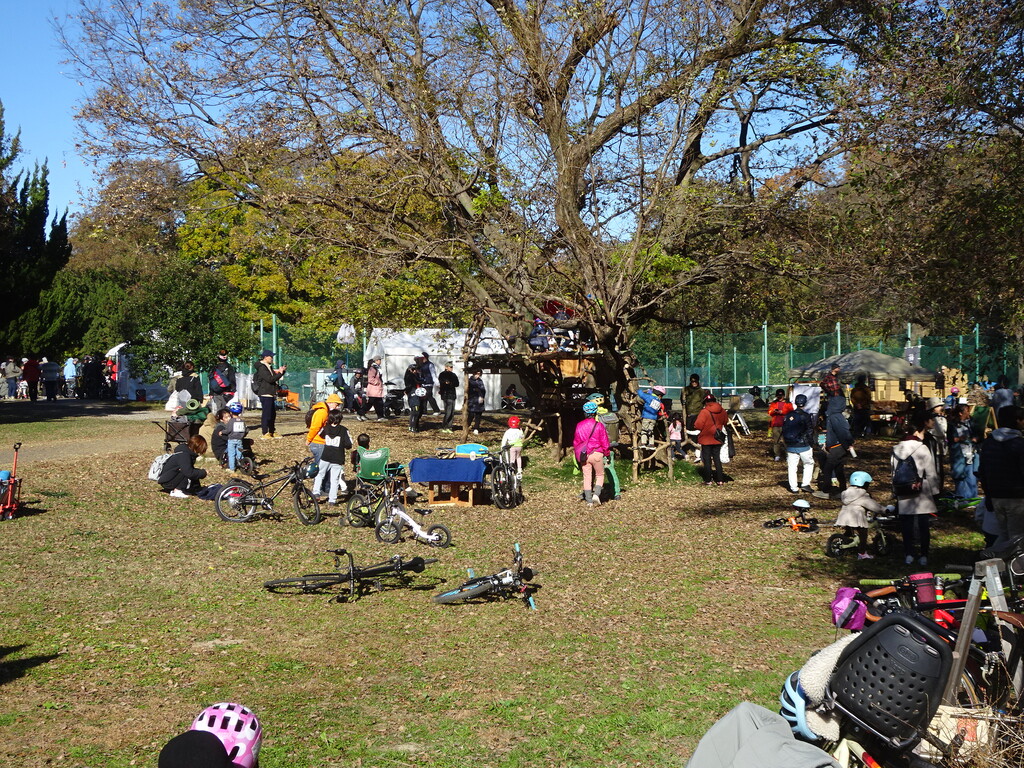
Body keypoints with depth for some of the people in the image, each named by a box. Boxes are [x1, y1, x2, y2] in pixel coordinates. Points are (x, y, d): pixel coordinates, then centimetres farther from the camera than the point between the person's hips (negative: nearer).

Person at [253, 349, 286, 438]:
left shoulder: (269, 367, 19)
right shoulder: (262, 368, -12)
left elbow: (275, 377, 23)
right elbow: (270, 379, -21)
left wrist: (281, 371, 8)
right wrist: (280, 372, -13)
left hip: (271, 394, 10)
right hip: (265, 394, -10)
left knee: (272, 414, 14)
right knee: (266, 414, -10)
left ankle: (272, 432, 23)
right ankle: (265, 434, -9)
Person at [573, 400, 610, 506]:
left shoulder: (579, 426, 2)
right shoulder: (599, 425, -9)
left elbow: (575, 442, 11)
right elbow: (604, 442, -3)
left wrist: (577, 454, 24)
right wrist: (607, 452, 14)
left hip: (583, 456, 3)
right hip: (596, 453, -3)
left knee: (587, 477, 9)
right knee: (600, 475, 12)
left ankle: (589, 500, 9)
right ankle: (596, 494, -8)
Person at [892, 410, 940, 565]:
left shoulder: (897, 448, 2)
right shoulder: (922, 449, -15)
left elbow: (894, 470, 7)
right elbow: (931, 474, -10)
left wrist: (897, 492, 15)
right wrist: (935, 492, 2)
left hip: (904, 495, 5)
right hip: (922, 494, -4)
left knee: (907, 525, 10)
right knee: (923, 525, 5)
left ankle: (908, 554, 13)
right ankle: (923, 555, 9)